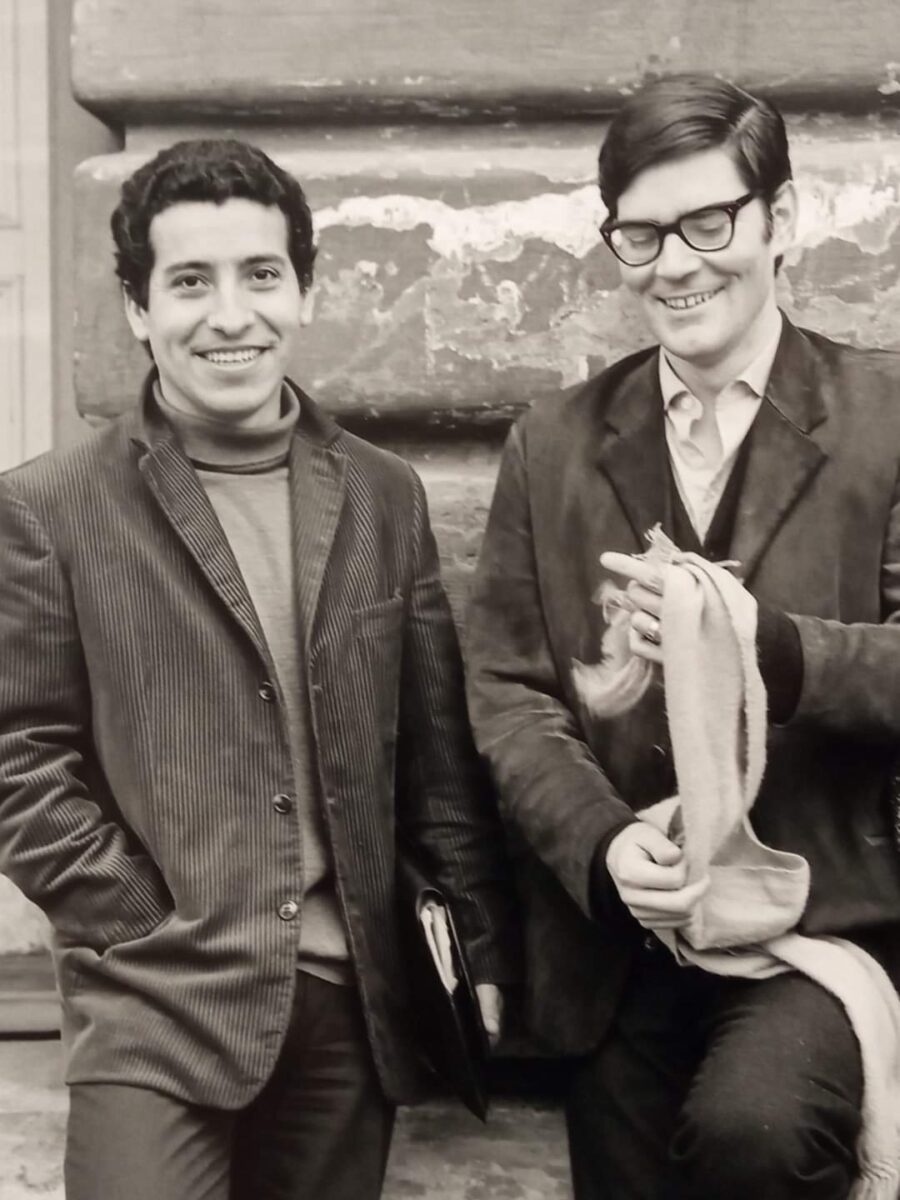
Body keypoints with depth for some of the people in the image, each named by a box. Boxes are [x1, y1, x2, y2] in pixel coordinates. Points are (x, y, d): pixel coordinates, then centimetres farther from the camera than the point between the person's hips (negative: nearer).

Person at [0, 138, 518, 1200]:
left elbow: (439, 743, 8)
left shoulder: (384, 494, 6)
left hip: (350, 999, 4)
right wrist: (153, 934, -9)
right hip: (156, 1005, -3)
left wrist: (487, 942, 7)